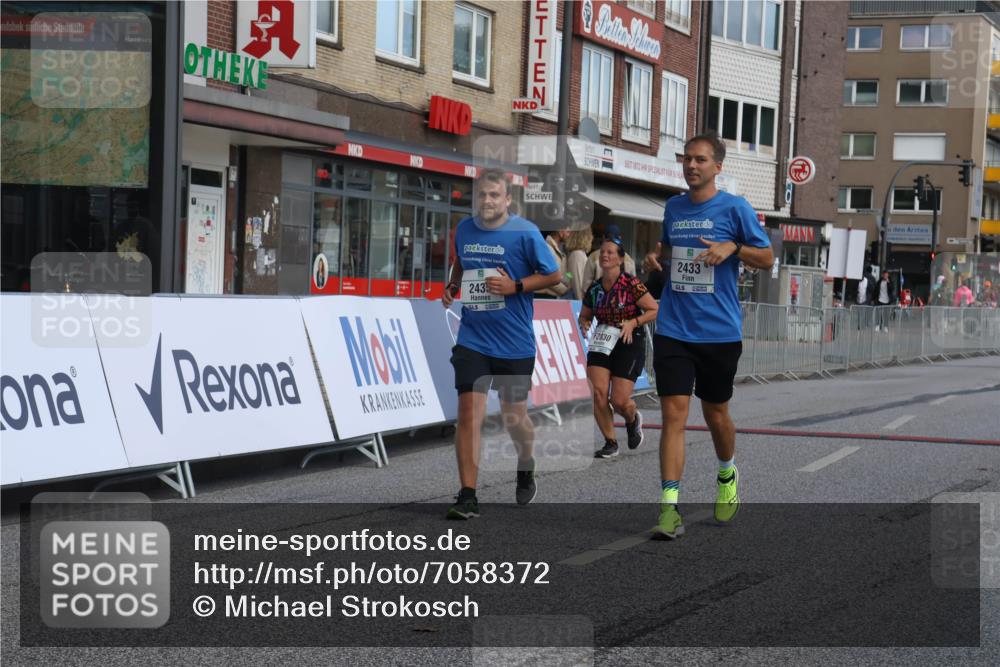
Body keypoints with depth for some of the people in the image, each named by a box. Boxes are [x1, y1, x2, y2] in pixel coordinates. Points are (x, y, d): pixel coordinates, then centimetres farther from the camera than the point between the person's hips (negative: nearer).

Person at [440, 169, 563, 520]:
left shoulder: (525, 232, -8)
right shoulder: (464, 229, 5)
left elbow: (554, 275, -3)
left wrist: (515, 286, -15)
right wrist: (452, 286, 6)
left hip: (515, 343, -2)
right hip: (472, 339, 2)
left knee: (514, 416, 11)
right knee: (469, 412, -10)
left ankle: (525, 468, 42)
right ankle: (467, 496, -7)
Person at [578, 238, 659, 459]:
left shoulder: (631, 284, -12)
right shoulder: (594, 288, 4)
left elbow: (654, 310, -9)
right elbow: (584, 315, 17)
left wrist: (633, 322, -22)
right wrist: (584, 324, -6)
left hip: (629, 343, -4)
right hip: (601, 343, 5)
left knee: (619, 401, -10)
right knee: (597, 392, -12)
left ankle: (633, 419, 29)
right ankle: (610, 442, 4)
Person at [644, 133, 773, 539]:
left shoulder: (735, 208, -3)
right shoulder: (673, 207, 10)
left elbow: (767, 259, 1)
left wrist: (733, 247, -17)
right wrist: (656, 255, 5)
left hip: (719, 332, -2)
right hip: (673, 331, 2)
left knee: (715, 413, 12)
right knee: (673, 413, -8)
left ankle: (727, 477, 41)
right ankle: (669, 507, -10)